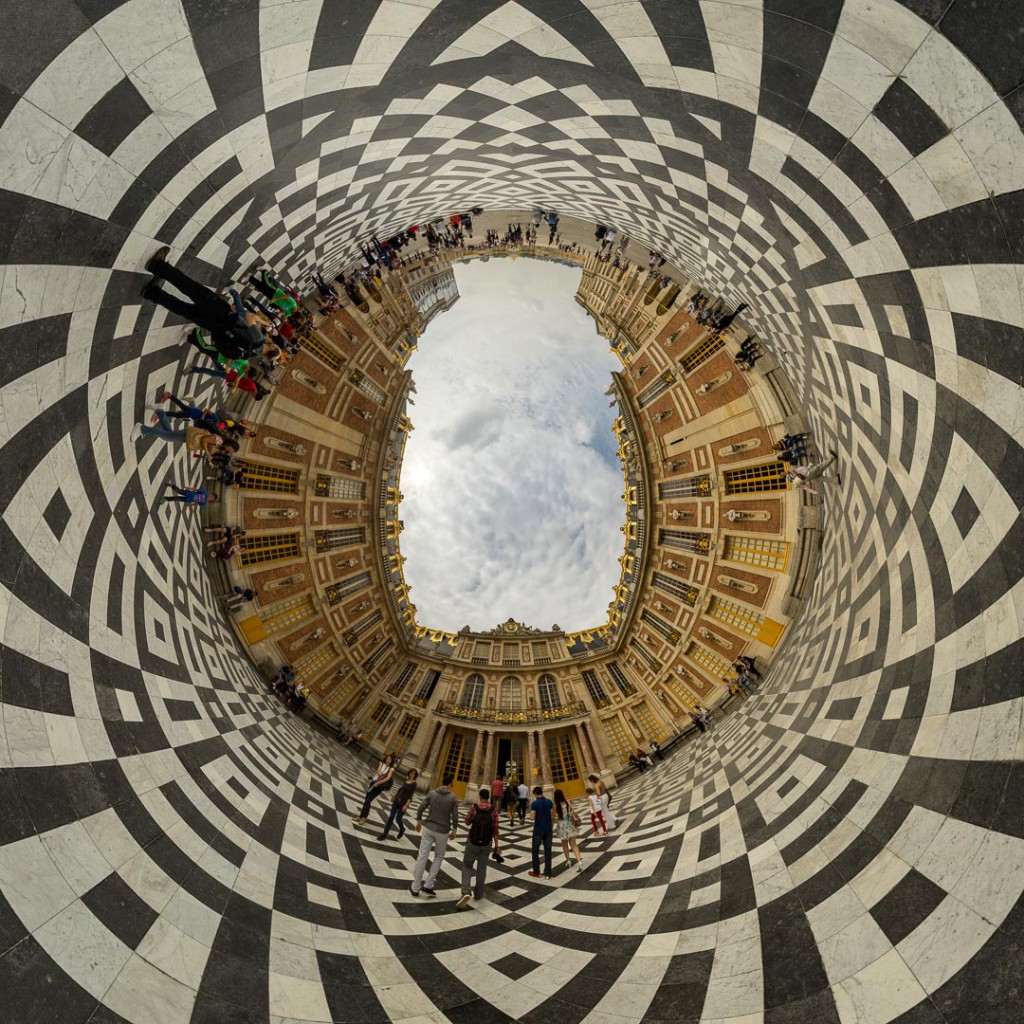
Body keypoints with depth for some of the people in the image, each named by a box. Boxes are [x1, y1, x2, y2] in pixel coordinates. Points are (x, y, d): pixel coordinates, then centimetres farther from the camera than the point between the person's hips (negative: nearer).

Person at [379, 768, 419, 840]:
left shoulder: (414, 784, -12)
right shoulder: (405, 780, 5)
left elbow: (411, 796, -16)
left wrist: (406, 805, -22)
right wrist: (394, 796, 24)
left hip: (403, 803, -5)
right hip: (396, 800, 5)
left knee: (398, 819, 1)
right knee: (391, 817, 3)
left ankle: (402, 829, 32)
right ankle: (385, 834, 10)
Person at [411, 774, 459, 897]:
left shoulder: (432, 793, -1)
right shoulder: (453, 797, -9)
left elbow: (421, 808, -1)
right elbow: (455, 816, -10)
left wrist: (418, 821, 15)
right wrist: (454, 830, 5)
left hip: (428, 828, 2)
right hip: (442, 831, -2)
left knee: (422, 857, 8)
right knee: (439, 857, 18)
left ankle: (416, 888, 13)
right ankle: (428, 885, 10)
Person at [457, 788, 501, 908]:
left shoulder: (474, 807, -13)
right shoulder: (493, 810, -10)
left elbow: (467, 822, 1)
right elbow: (495, 829, -7)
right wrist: (497, 846, 1)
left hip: (473, 842, -2)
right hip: (486, 844, 2)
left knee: (467, 867, 10)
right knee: (481, 868, 20)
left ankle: (465, 892, -9)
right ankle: (478, 893, 29)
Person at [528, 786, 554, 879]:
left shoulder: (534, 803, -14)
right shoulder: (549, 802, 0)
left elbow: (532, 818, -16)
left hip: (538, 829, -4)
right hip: (548, 829, 4)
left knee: (535, 850, 11)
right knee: (548, 851, 7)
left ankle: (536, 872, 14)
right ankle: (547, 873, 8)